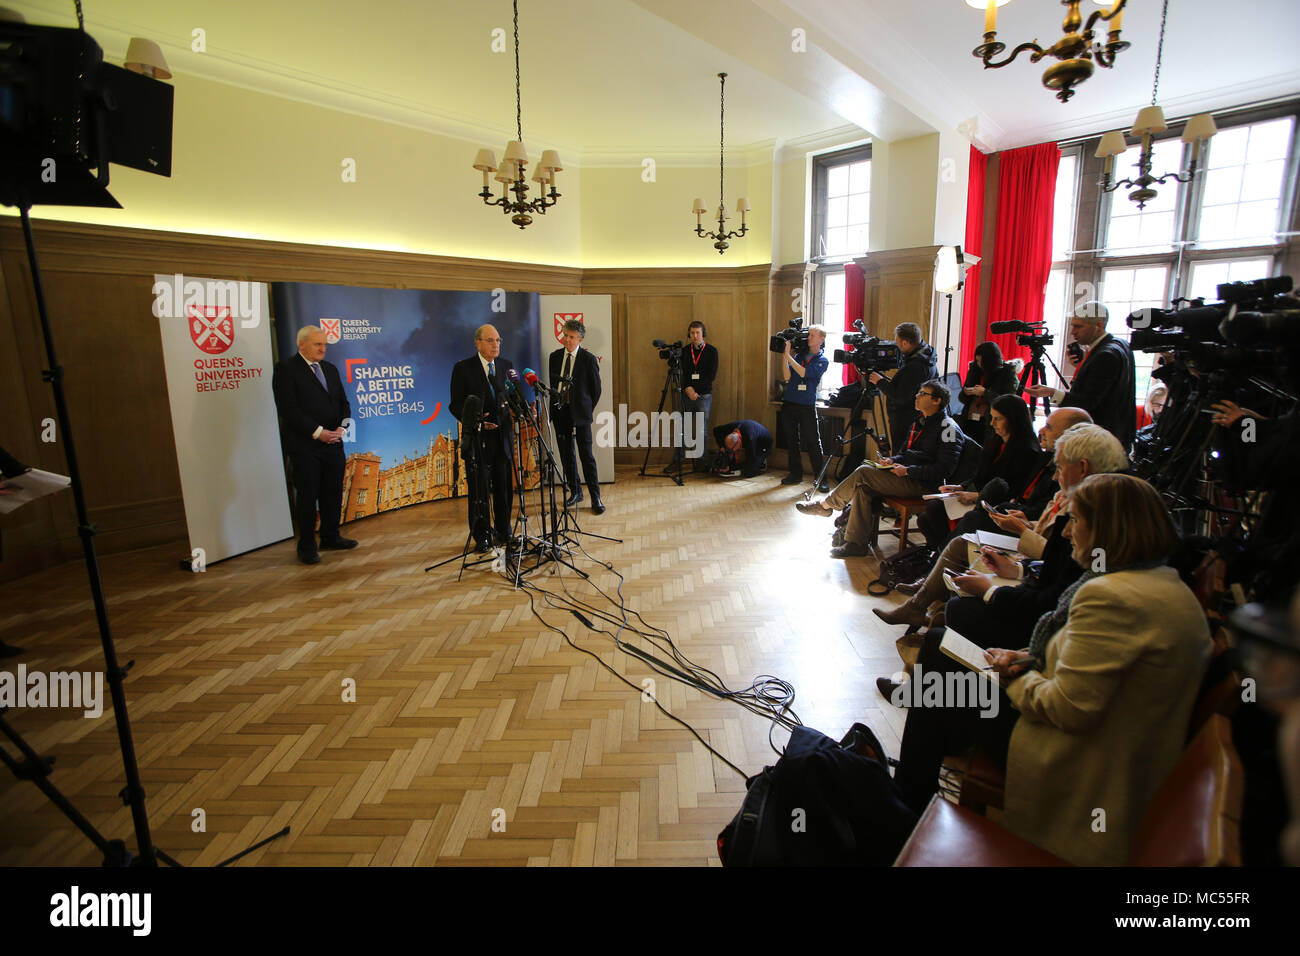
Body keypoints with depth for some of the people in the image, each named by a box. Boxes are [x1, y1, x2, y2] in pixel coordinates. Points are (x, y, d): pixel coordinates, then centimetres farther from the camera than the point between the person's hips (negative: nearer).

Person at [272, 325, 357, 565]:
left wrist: (341, 428, -2)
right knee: (307, 497, 1)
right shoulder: (286, 369, -5)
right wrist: (318, 432, -16)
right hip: (304, 446, -6)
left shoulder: (330, 369, 16)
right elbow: (288, 408, -13)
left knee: (333, 493, 12)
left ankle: (330, 537, 27)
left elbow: (343, 403, 16)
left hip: (332, 443, 6)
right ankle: (306, 547, 12)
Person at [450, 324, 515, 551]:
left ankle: (503, 533, 26)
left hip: (503, 437, 4)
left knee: (504, 488, 10)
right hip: (477, 439, -3)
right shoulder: (463, 368, -3)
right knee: (479, 491, 3)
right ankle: (482, 537, 17)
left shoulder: (506, 365, 10)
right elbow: (456, 405, -4)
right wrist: (475, 421, -20)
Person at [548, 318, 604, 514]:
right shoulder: (555, 356, 9)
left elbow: (596, 388, 2)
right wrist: (555, 405, 10)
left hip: (579, 413, -4)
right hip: (559, 411, 4)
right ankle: (575, 492, 23)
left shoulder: (588, 359, -4)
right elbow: (552, 382, 16)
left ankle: (596, 498, 1)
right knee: (566, 455, 9)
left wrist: (588, 409, 3)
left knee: (586, 455, -5)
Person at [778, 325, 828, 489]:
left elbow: (804, 373, -15)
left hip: (807, 406, -4)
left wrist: (787, 355, -16)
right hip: (789, 403, 4)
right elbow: (787, 377, 0)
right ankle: (796, 474, 19)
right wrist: (783, 356, -7)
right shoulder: (799, 355, 12)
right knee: (792, 441, 9)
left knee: (813, 443, -5)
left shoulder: (822, 361, 1)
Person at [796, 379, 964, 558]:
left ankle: (826, 505, -3)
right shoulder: (920, 421, 17)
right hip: (908, 476, 9)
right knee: (862, 487, -15)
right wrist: (893, 460, 4)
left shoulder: (948, 427, -11)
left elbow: (944, 469, -18)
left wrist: (908, 470, -20)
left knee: (863, 473, -21)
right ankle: (856, 544, -14)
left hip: (923, 484, -8)